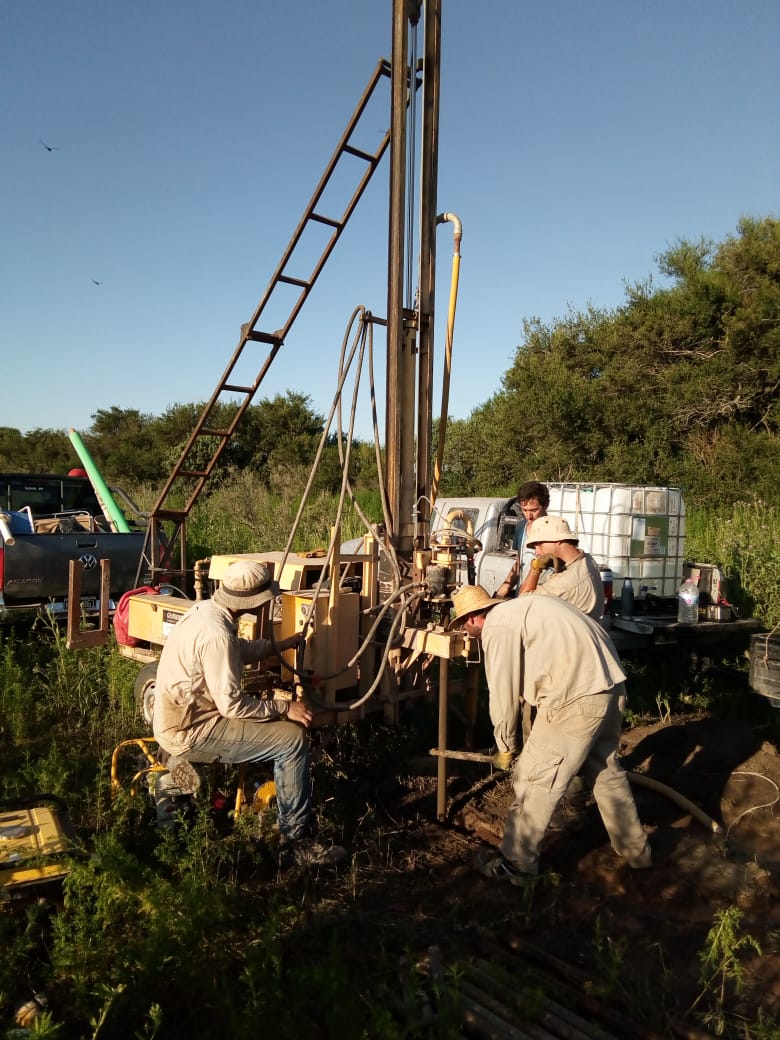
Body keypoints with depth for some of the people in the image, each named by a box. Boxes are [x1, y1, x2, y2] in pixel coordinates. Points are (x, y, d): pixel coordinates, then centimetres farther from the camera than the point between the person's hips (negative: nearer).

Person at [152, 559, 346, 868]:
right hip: (189, 733, -10)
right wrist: (284, 708, -16)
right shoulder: (216, 634, -27)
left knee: (276, 725, 19)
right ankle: (296, 842, -5)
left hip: (179, 718, 10)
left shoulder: (205, 608, 3)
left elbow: (237, 650, 23)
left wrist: (279, 645, 23)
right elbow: (232, 704, -24)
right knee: (292, 739, -14)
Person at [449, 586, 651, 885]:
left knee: (534, 779, 4)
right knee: (606, 768, 26)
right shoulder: (521, 608, 22)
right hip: (611, 685, 10)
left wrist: (505, 745, 10)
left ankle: (515, 864, 17)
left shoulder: (496, 625, -6)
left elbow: (503, 692, -5)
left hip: (577, 696, -10)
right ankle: (636, 850, 42)